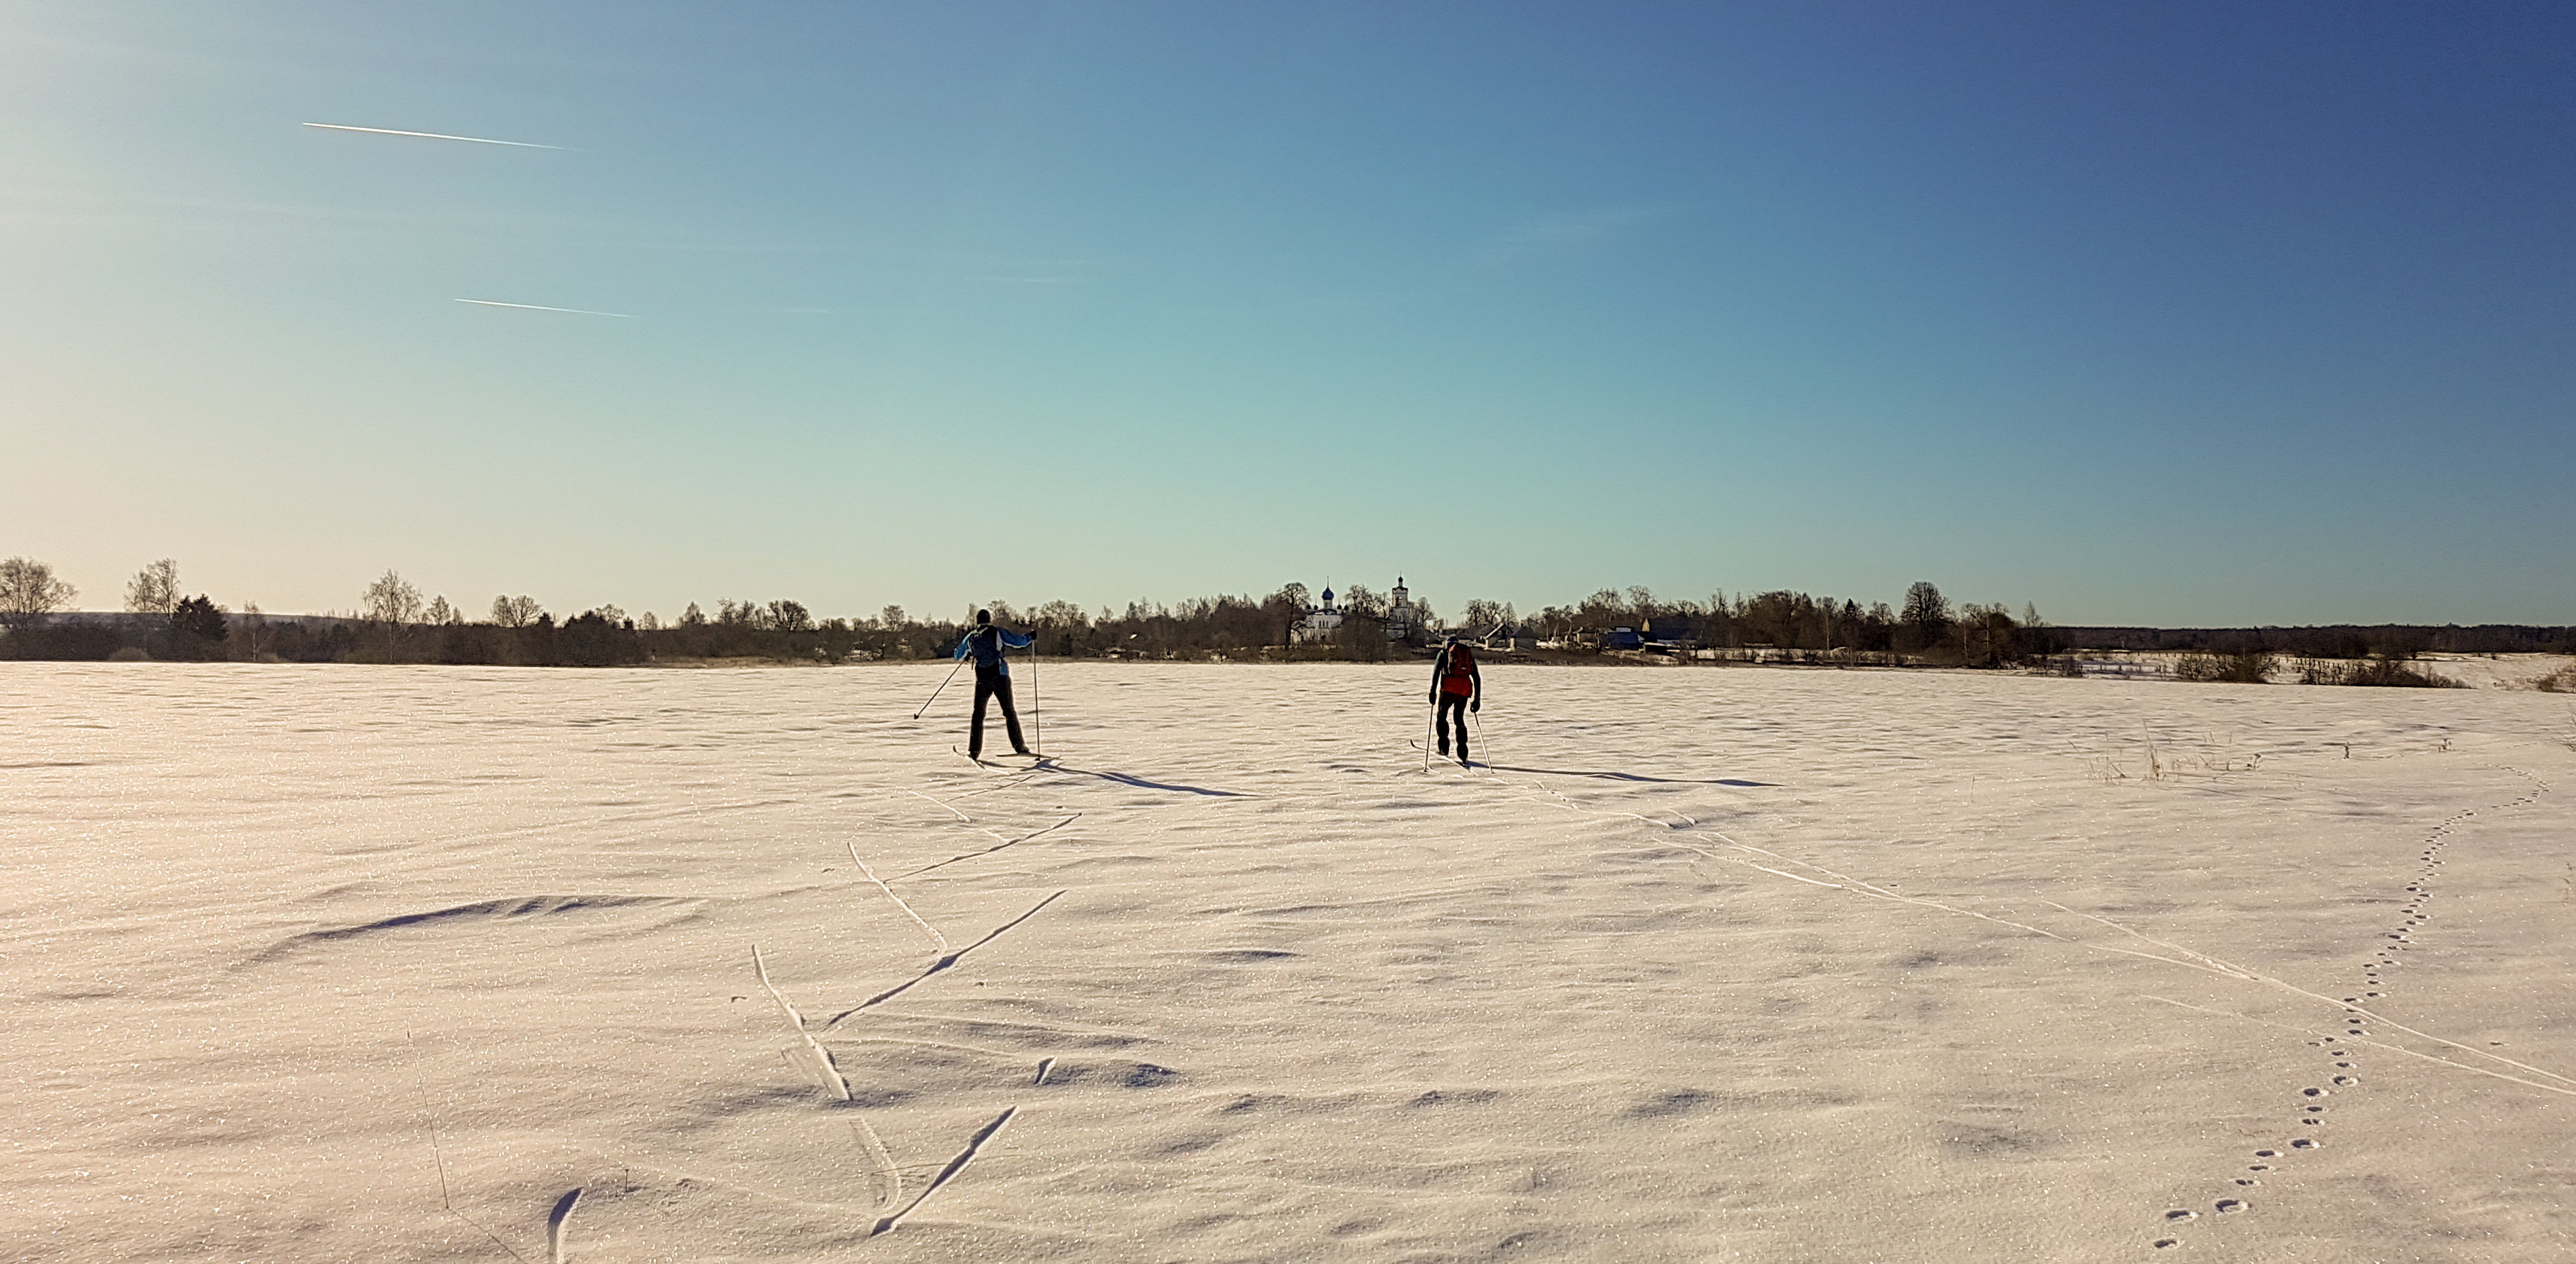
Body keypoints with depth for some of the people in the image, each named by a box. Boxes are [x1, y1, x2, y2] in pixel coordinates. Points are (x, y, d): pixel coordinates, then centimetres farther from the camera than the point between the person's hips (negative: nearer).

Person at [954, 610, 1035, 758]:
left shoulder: (970, 638, 5)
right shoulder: (998, 633, -3)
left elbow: (959, 656, 18)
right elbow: (1019, 642, -4)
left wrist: (960, 643, 39)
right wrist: (1031, 640, 16)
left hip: (982, 680, 2)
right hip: (1001, 677, -2)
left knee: (978, 714, 9)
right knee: (1009, 712, 7)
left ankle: (974, 751, 5)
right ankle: (1019, 746, 4)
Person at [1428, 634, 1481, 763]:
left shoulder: (1445, 652, 17)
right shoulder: (1469, 655, 26)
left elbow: (1437, 669, 0)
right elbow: (1477, 677, 21)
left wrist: (1433, 690, -6)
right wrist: (1477, 699, 21)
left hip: (1448, 688, -3)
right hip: (1464, 690, 3)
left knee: (1441, 716, 14)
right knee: (1459, 719, 15)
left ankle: (1444, 748, 6)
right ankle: (1462, 752, 6)